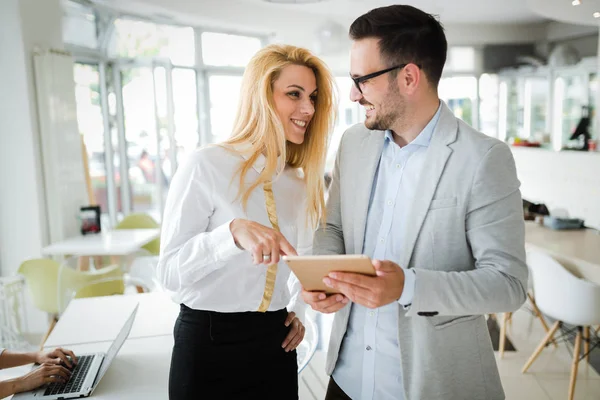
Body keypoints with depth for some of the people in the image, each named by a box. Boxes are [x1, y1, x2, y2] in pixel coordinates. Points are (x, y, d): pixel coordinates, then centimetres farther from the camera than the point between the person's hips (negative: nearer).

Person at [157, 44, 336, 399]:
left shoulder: (301, 181, 4)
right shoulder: (206, 166, -13)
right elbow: (170, 271, -17)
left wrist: (299, 311, 5)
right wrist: (233, 232, -32)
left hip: (276, 342, 5)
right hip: (210, 342, -5)